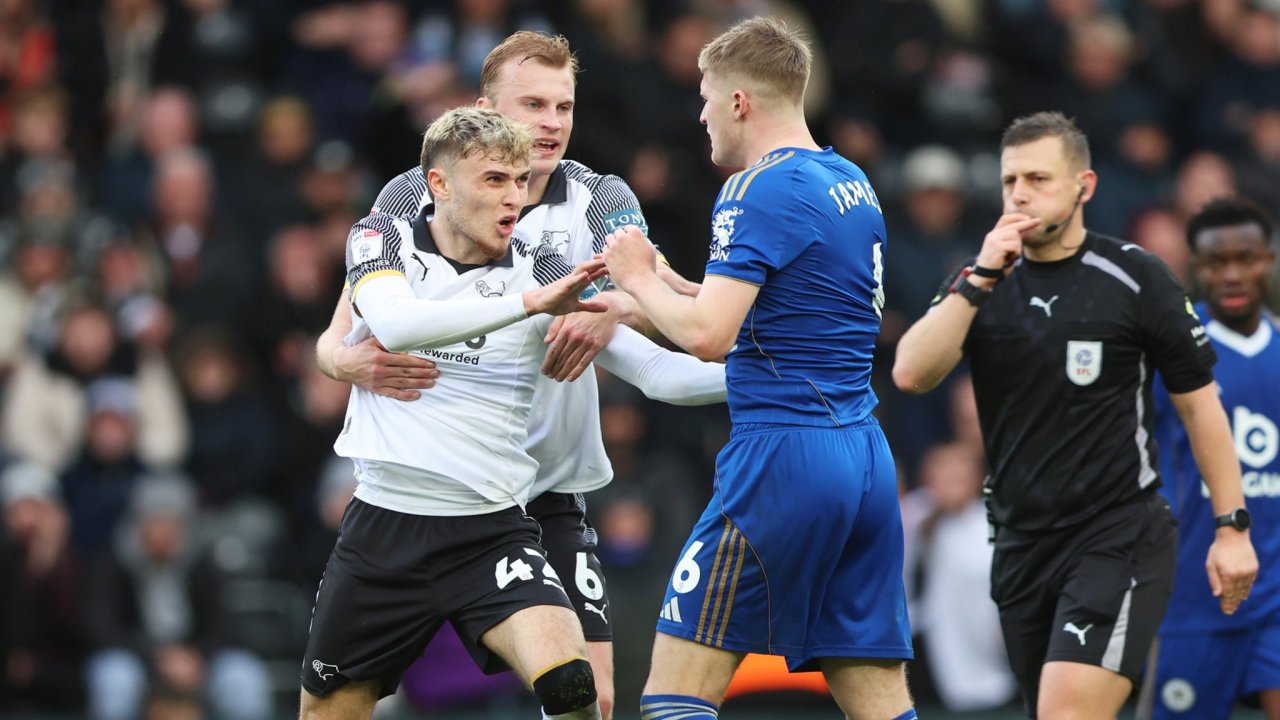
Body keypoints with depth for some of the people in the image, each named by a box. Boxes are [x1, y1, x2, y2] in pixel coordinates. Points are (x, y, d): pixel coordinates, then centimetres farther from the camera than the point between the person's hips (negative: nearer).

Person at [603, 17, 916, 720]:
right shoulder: (853, 184, 16)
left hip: (782, 457, -9)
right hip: (866, 462, 9)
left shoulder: (758, 192, -11)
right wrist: (641, 295, 25)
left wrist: (641, 278, -1)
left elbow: (707, 336, -19)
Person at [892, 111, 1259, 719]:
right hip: (1021, 547, 5)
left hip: (1119, 537, -5)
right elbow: (911, 374, -9)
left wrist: (1231, 528, -1)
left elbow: (1198, 402, 1)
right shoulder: (977, 283, 6)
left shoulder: (1135, 278, -4)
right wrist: (981, 279, -16)